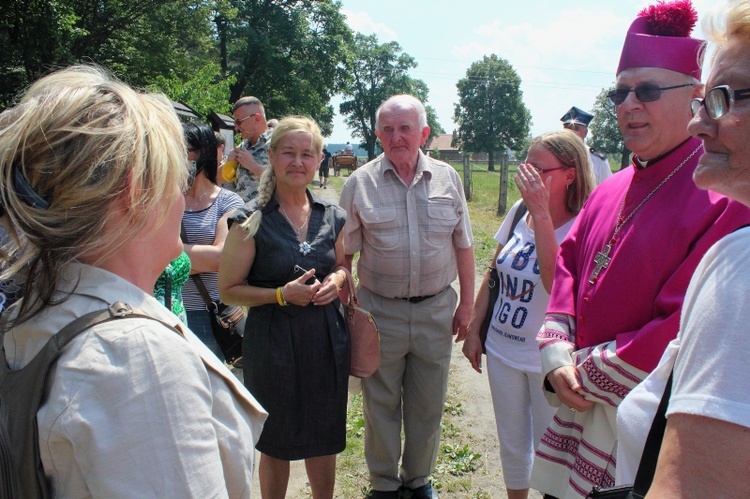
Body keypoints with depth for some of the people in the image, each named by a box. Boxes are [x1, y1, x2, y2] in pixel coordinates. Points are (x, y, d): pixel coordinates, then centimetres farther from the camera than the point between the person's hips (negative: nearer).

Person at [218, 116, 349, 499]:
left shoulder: (332, 217, 3)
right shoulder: (252, 220, -10)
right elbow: (229, 290, -7)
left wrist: (335, 280, -4)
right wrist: (282, 294, -20)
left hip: (327, 339, 4)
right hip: (273, 342, -4)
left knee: (325, 437, 17)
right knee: (276, 442, 13)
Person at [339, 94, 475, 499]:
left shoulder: (447, 178, 1)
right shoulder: (359, 184, -4)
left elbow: (463, 246, 7)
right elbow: (343, 253, -1)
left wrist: (466, 304, 5)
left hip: (436, 310, 2)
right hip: (380, 310, -1)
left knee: (428, 405, 16)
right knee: (381, 404, 13)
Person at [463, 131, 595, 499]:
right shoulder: (519, 211, -2)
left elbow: (555, 282, -36)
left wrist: (541, 212, -33)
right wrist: (474, 329, 8)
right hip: (502, 349, 6)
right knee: (511, 443, 23)